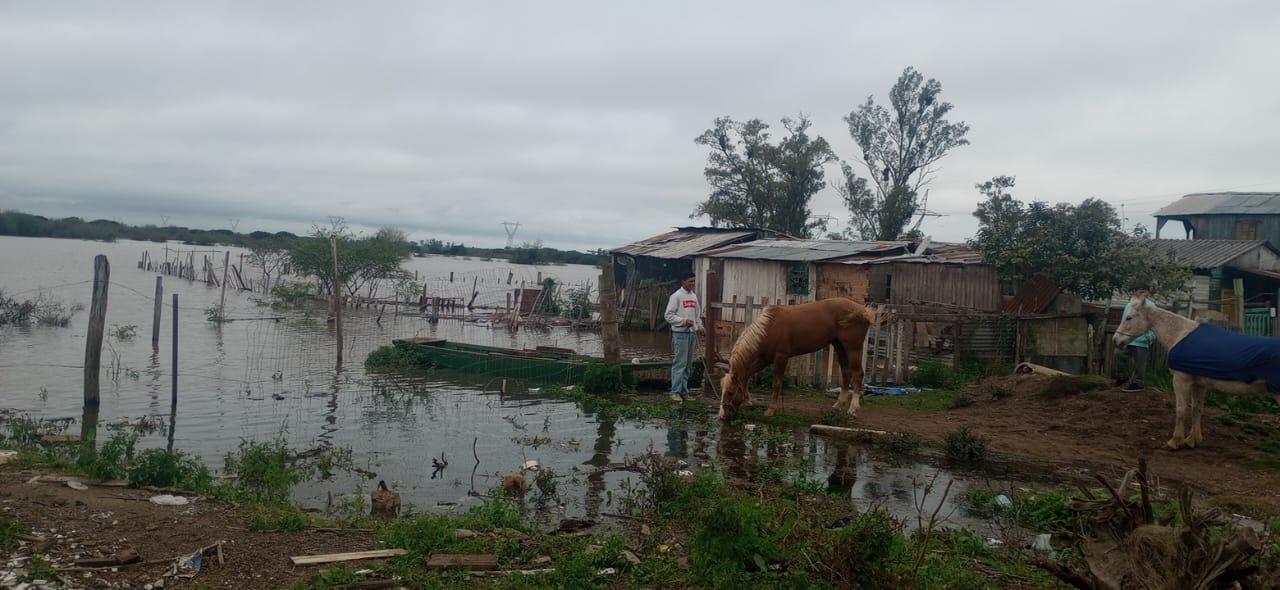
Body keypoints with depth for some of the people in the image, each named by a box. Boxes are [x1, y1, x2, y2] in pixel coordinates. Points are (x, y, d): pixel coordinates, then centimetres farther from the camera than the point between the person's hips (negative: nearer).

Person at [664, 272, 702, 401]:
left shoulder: (694, 296, 13)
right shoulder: (676, 296, -9)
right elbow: (668, 315, -13)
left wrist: (700, 326, 6)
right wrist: (684, 321, -20)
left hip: (692, 333, 7)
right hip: (680, 333, -7)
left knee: (688, 364, 10)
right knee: (680, 363, -9)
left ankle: (683, 390, 18)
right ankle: (675, 391, -5)